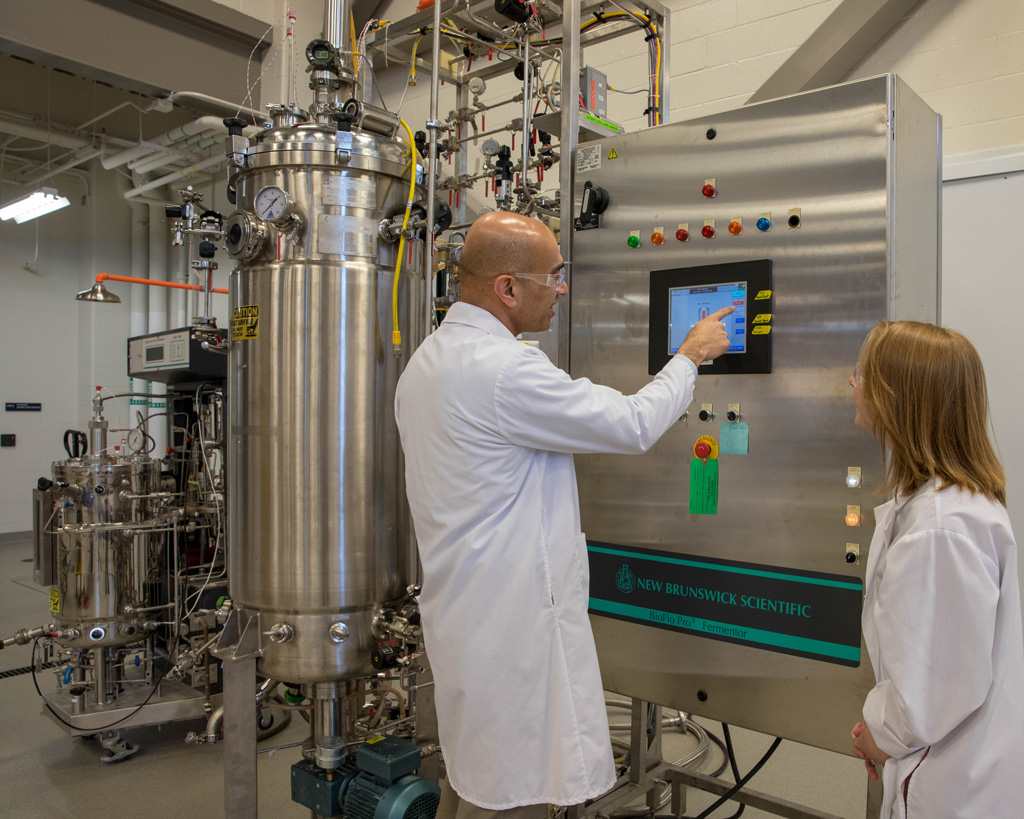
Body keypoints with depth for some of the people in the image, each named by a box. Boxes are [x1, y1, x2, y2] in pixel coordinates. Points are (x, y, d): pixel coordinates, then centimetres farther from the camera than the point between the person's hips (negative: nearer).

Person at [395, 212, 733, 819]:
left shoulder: (429, 358, 10)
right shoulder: (504, 369, -22)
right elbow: (633, 425, -15)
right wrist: (691, 356, 1)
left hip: (464, 606, 10)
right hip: (511, 623, -10)